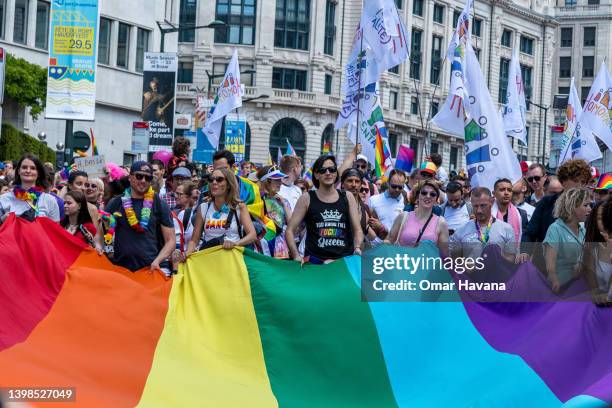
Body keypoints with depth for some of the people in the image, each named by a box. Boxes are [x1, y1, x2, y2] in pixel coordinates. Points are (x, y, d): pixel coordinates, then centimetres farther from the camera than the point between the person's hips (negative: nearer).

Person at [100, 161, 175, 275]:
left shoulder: (159, 204, 5)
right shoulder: (116, 203, 9)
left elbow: (170, 241, 4)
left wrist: (157, 261, -11)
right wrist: (98, 245, -6)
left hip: (152, 269, -1)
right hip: (121, 268, 1)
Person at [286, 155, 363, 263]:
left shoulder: (347, 198, 12)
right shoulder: (306, 199, 6)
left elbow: (357, 229, 8)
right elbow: (290, 230, 3)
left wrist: (357, 247, -13)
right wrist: (296, 256, -11)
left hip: (345, 260, 3)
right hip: (314, 261, -2)